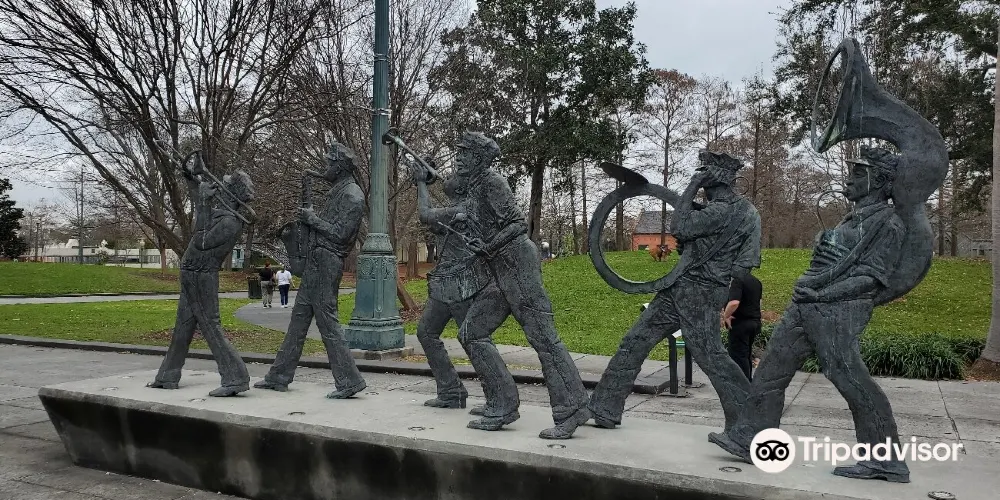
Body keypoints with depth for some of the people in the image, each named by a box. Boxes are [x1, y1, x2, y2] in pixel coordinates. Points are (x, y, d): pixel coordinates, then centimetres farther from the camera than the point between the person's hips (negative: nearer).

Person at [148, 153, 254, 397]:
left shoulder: (230, 222, -21)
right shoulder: (222, 212, 6)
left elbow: (202, 242, -23)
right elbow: (200, 202, 25)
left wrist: (205, 204, -20)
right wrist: (192, 178, 12)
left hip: (202, 279, -10)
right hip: (191, 277, 10)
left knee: (210, 327, -10)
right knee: (182, 327, 17)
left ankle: (235, 379, -10)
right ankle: (168, 377, 30)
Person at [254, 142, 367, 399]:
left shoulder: (352, 196, -13)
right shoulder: (336, 191, 18)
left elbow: (340, 233, -19)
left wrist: (312, 218, -11)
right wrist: (308, 217, 8)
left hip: (327, 263, -10)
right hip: (315, 262, 10)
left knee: (327, 321, -9)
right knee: (299, 316, 14)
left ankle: (349, 381, -4)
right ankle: (279, 376, 23)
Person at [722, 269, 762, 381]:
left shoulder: (738, 280, -19)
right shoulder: (756, 281, 10)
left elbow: (734, 303, -31)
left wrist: (725, 316, -18)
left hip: (740, 323, -9)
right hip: (755, 322, 9)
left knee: (738, 356, -1)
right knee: (747, 355, 20)